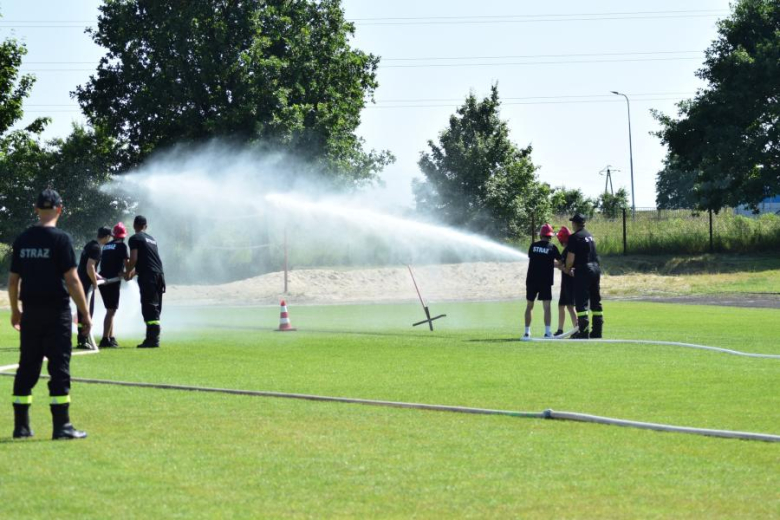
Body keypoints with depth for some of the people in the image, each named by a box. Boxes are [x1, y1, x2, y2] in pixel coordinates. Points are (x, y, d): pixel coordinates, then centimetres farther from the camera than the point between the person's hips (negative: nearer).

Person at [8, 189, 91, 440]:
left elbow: (13, 279, 11)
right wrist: (85, 314, -8)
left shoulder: (22, 239, 7)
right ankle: (61, 426, -4)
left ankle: (21, 426, 13)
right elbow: (72, 280, -13)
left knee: (27, 367, 11)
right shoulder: (60, 239, -10)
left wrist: (15, 310, 24)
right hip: (56, 312, -5)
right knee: (59, 367, -2)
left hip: (30, 313, 5)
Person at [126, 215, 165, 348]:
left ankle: (153, 339, -13)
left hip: (148, 276, -7)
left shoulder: (134, 239, -1)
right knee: (154, 309, 11)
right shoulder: (151, 239, 23)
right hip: (159, 274, 7)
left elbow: (134, 259, -10)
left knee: (149, 309, -9)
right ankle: (152, 338, 12)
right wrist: (134, 272, 33)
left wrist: (127, 273, 5)